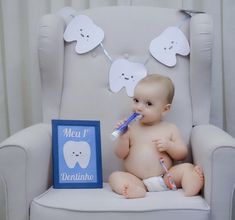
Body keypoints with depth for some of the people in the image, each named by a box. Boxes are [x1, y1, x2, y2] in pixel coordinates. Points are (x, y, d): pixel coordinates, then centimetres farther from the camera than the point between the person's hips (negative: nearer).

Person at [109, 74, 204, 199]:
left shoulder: (170, 129, 7)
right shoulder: (131, 128, 7)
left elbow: (182, 155, 7)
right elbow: (121, 155, 4)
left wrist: (169, 146, -11)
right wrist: (123, 137, -14)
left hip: (165, 179, 0)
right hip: (137, 181, 0)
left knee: (187, 167, -17)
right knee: (115, 176, -22)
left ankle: (190, 193, -40)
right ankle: (135, 191, -49)